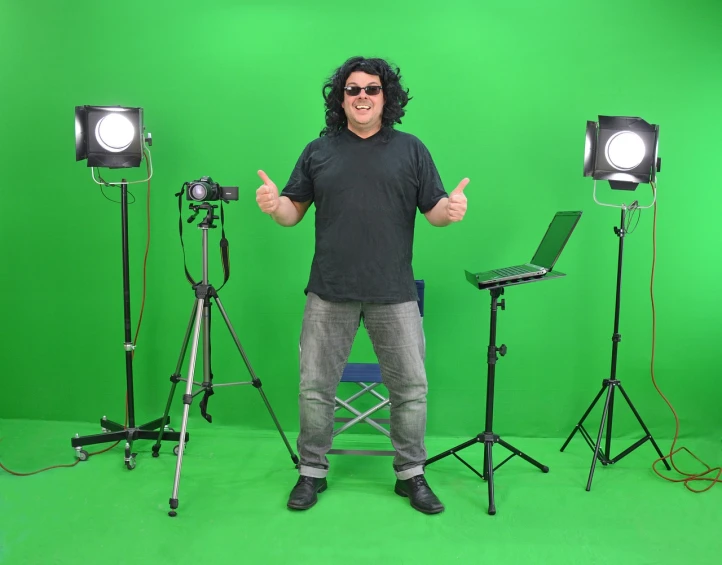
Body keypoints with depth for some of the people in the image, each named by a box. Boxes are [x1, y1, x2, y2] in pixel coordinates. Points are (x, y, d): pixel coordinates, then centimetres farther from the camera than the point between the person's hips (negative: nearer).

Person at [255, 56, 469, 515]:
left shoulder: (411, 150, 7)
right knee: (316, 386, 6)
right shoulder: (318, 151, 9)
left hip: (394, 295, 0)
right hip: (330, 294, 1)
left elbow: (435, 210, 4)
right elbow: (294, 212, 8)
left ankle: (411, 473, 23)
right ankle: (312, 472, 23)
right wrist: (274, 205, -13)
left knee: (411, 386, 5)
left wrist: (452, 208, -18)